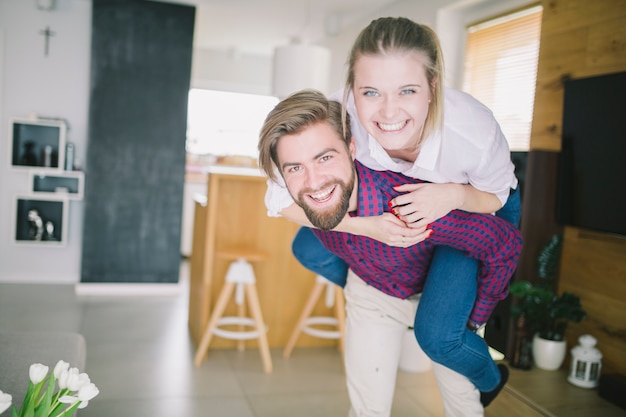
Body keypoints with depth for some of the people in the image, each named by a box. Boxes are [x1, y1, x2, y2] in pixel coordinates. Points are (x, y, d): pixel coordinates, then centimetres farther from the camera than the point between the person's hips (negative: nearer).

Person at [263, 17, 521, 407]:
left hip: (479, 210, -3)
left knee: (437, 334, -16)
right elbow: (281, 197, -27)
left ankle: (490, 379, 22)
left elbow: (497, 198, -16)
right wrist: (366, 226, -38)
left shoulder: (475, 128, -38)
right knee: (310, 249, -9)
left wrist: (455, 194, -39)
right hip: (394, 202, 3)